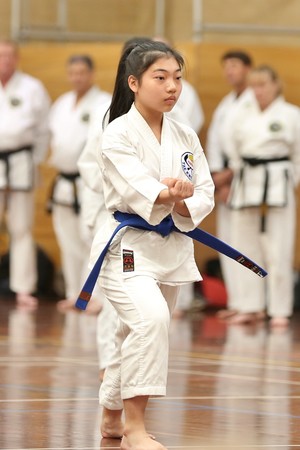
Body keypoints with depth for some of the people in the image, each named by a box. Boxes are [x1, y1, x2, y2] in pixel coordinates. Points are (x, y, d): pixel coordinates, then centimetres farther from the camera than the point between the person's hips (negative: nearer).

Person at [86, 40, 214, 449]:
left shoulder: (185, 136, 6)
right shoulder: (118, 135, -12)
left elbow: (205, 193, 4)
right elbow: (133, 188, -25)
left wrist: (183, 205, -18)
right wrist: (167, 195, -46)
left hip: (172, 247, 6)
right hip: (127, 245, -6)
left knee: (135, 337, 16)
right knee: (150, 318, -28)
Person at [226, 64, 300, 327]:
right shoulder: (244, 114, 9)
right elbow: (235, 148, 16)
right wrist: (240, 175, 11)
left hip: (277, 184, -4)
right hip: (246, 185, 4)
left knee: (278, 251, -5)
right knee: (246, 246, 7)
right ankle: (249, 308, 14)